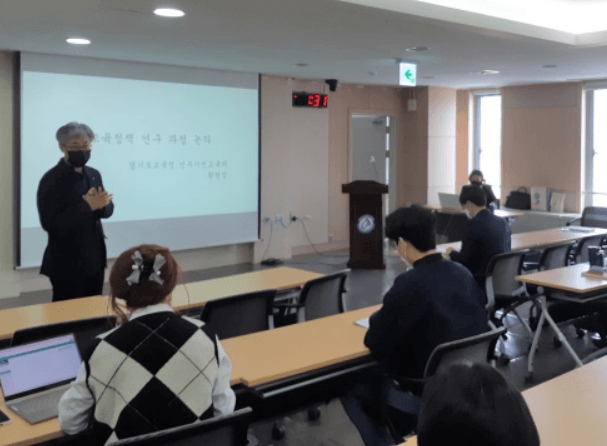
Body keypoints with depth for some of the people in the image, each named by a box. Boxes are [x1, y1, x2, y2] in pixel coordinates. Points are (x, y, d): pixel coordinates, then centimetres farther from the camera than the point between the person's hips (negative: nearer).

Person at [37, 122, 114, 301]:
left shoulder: (94, 175, 8)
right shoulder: (51, 180, -13)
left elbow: (108, 210, 10)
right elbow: (49, 223, -20)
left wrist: (100, 204, -14)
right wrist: (86, 206, -24)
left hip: (95, 259, 6)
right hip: (67, 263, -6)